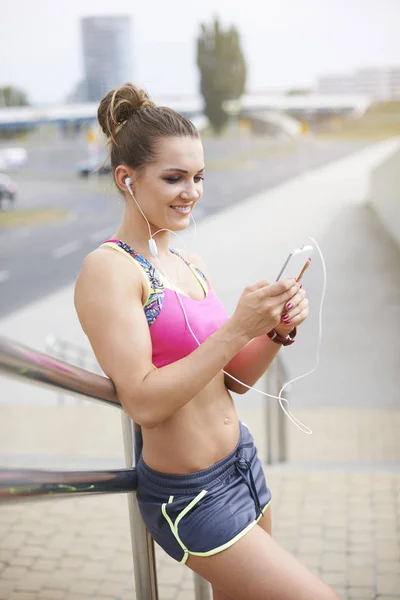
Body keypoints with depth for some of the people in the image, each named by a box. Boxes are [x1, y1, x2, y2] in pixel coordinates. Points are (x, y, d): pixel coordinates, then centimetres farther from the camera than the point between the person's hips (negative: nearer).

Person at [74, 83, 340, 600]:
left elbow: (235, 378, 8)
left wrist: (278, 331, -10)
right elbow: (143, 402, -24)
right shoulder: (108, 269, -17)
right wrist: (237, 328, -27)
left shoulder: (190, 264, 6)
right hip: (187, 497, -7)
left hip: (241, 461, 8)